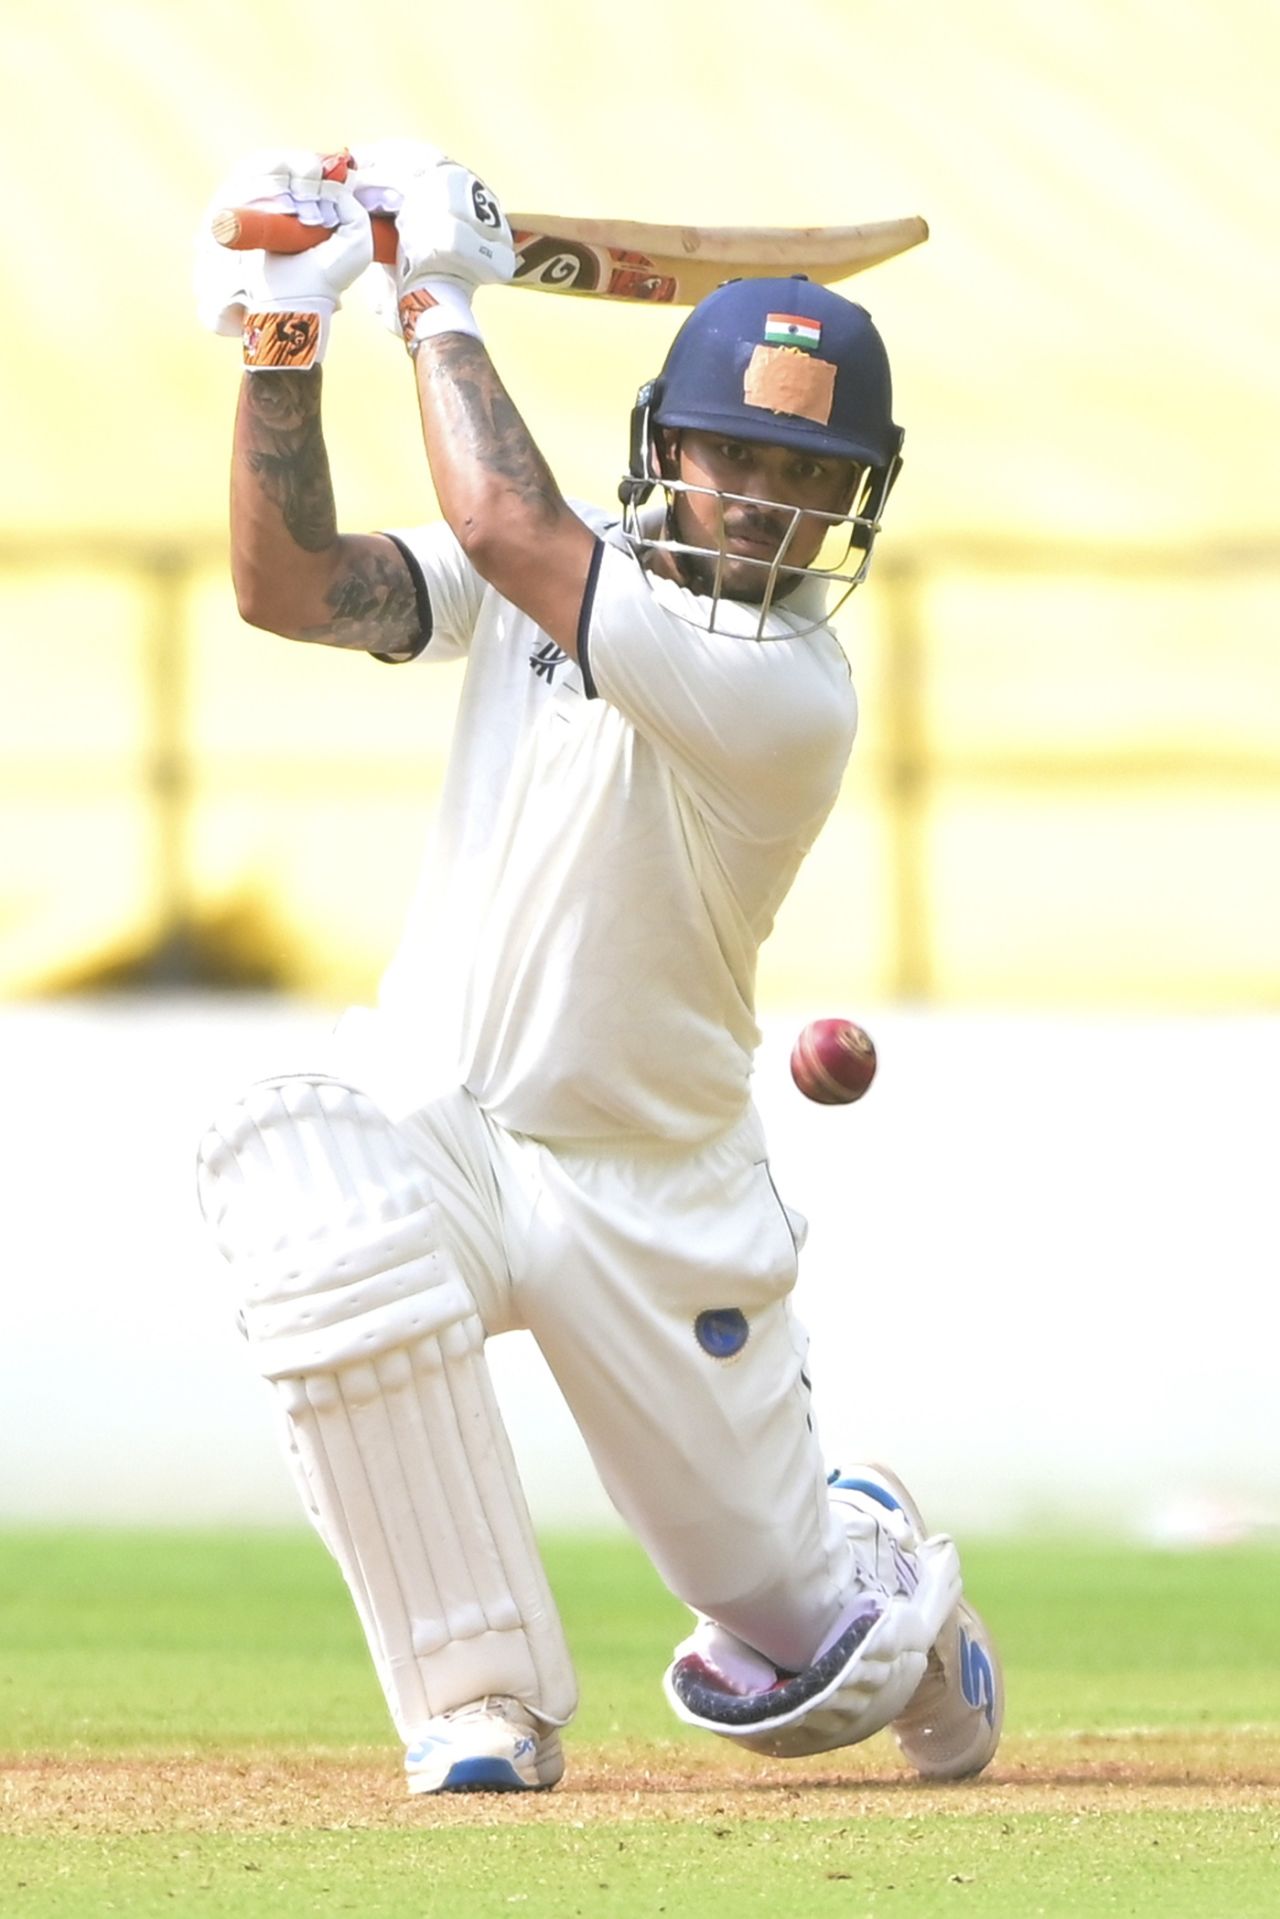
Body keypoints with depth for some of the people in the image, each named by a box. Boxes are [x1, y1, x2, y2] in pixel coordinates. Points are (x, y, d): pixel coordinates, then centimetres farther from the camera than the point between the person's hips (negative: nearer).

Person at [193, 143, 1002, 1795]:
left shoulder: (790, 692, -21)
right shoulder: (571, 572, -1)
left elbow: (505, 524, -30)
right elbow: (290, 585, -9)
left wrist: (437, 304, -18)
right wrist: (280, 347, -19)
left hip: (653, 1198, -3)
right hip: (432, 1118, 3)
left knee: (792, 1609, 4)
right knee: (313, 1202, -35)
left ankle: (884, 1579, 48)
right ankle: (484, 1705, -23)